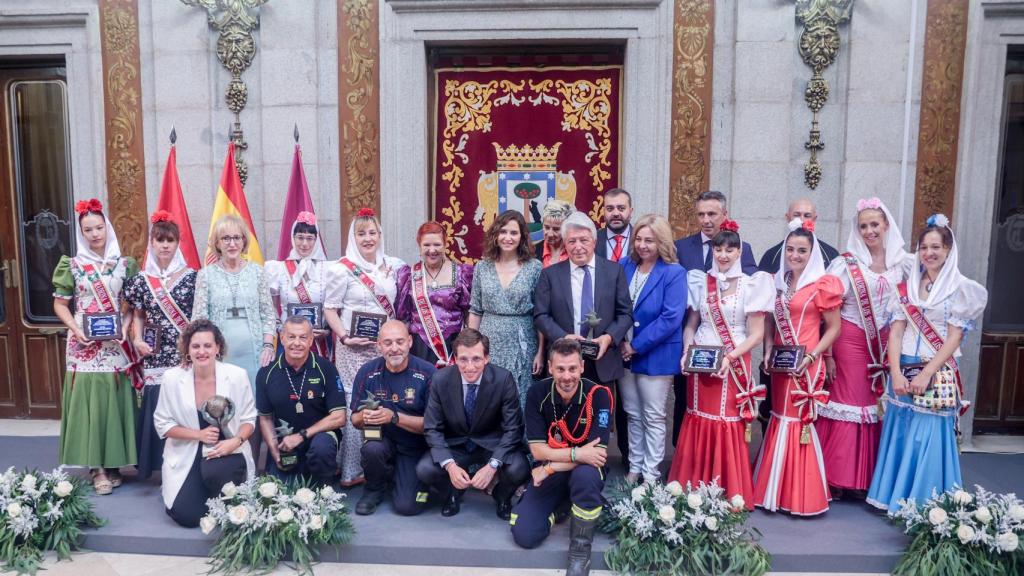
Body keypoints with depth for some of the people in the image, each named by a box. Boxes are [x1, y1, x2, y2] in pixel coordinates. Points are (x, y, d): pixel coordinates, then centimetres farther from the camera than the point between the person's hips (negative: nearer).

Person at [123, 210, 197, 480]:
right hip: (155, 356, 2)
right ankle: (163, 465, 16)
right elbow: (138, 316, 12)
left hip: (186, 354, -2)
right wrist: (137, 340, -1)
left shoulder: (191, 277, 1)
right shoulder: (141, 280, 8)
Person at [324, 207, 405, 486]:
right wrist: (344, 337, -14)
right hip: (355, 348, -5)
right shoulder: (342, 269, -5)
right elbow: (330, 308, -3)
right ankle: (351, 470, 7)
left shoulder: (392, 266, 9)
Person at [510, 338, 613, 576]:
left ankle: (580, 551, -16)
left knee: (585, 475, -38)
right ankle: (558, 508, 17)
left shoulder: (599, 395, -19)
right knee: (524, 535, -15)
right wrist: (576, 454, -27)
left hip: (585, 470, -2)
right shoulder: (538, 393, -13)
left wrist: (551, 467, -23)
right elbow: (537, 450, -14)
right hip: (548, 474, 2)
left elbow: (597, 454, -22)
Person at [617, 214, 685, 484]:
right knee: (633, 415, 16)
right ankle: (635, 467, 29)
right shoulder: (624, 266, 3)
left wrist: (636, 346, -17)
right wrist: (620, 341, -8)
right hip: (625, 353, 5)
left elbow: (671, 318, -18)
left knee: (653, 418, 7)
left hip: (656, 355, -5)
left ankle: (651, 473, 20)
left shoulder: (674, 273, -11)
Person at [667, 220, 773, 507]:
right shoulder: (700, 282, 8)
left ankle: (730, 494, 13)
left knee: (729, 428, -1)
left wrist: (730, 357, -18)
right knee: (697, 426, 7)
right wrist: (687, 351, -4)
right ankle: (693, 490, 20)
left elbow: (756, 333, -5)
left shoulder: (751, 285, -2)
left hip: (733, 365, -3)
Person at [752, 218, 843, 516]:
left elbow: (833, 327, -4)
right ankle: (776, 490, 24)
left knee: (801, 422, 0)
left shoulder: (823, 284, -6)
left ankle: (803, 494, 13)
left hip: (805, 367, -5)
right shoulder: (777, 282, 10)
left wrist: (812, 355, -15)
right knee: (779, 421, 11)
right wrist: (769, 350, 1)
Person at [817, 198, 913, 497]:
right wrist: (827, 354, -10)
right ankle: (840, 476, 11)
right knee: (849, 404, 0)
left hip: (885, 343, 3)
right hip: (850, 341, -3)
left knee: (879, 405, 7)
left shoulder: (902, 261, 4)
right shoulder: (845, 264, -6)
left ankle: (871, 477, 19)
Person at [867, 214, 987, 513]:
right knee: (900, 435, 8)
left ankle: (925, 503, 13)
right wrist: (896, 374, -9)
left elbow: (954, 338, -6)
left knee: (929, 437, -1)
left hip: (937, 375, -3)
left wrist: (926, 374, -14)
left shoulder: (961, 289, -1)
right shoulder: (906, 287, 8)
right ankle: (895, 498, 20)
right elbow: (895, 333, 2)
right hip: (903, 373, 3)